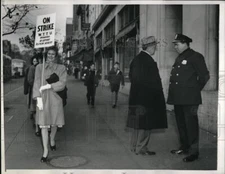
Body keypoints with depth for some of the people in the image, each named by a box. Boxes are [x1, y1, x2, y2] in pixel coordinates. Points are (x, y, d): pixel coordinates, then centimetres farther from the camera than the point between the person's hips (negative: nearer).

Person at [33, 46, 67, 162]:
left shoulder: (61, 68, 6)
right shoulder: (39, 67, 6)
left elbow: (62, 84, -4)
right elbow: (37, 83, -1)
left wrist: (47, 86, -12)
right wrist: (38, 98, -12)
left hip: (55, 98, 1)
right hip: (43, 98, -1)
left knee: (54, 122, 11)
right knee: (43, 124, -6)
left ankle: (52, 140, 40)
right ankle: (45, 150, -1)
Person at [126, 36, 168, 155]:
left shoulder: (137, 58, 13)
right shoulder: (146, 60, -17)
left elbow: (132, 76, 17)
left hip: (137, 97, 10)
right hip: (146, 97, -10)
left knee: (138, 123, 16)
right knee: (145, 123, -1)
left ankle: (135, 146, 25)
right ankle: (141, 148, 6)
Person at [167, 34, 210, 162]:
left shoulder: (196, 57, -7)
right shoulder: (179, 58, 17)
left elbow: (205, 76, -8)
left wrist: (195, 89, 1)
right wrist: (174, 95, 12)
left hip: (189, 99, -8)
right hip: (178, 98, 8)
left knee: (191, 124, -3)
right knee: (181, 123, 16)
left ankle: (194, 152, 6)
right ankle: (184, 147, 29)